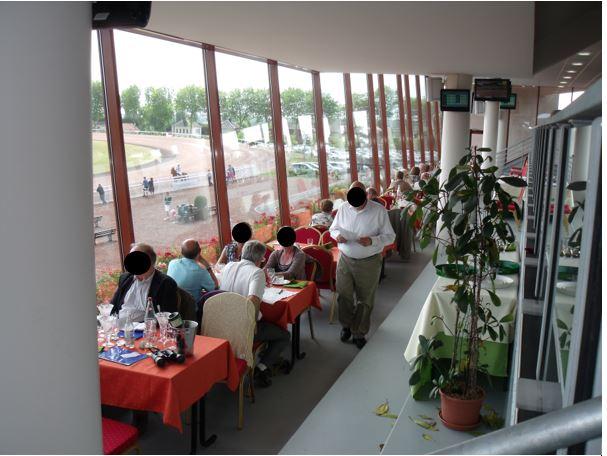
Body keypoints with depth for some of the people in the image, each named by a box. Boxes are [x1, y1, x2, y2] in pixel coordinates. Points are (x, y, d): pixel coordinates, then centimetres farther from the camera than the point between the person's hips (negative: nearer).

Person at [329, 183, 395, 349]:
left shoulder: (379, 210, -11)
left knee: (365, 299, 9)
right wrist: (337, 235, -13)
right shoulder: (343, 208, -1)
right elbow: (333, 228, 11)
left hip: (369, 262, -2)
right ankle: (346, 325, 36)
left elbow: (390, 236, -8)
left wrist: (372, 241, -26)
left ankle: (359, 333, 27)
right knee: (343, 295, 10)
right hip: (345, 259, 2)